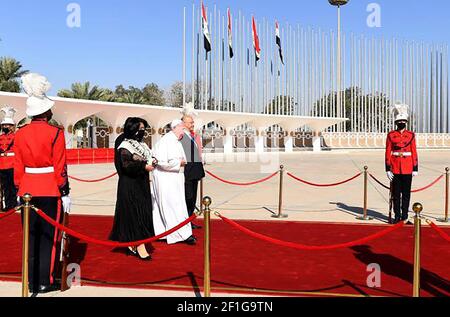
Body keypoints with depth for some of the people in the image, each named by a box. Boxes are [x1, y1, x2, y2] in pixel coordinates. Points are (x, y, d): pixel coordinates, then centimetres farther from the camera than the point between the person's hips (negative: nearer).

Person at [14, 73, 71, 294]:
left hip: (27, 190, 5)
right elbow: (60, 167, -11)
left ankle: (32, 281, 20)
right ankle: (45, 282, 9)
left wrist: (19, 191, 16)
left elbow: (17, 167, 7)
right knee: (48, 237, 4)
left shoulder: (20, 134, 4)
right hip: (50, 191, -4)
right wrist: (64, 193, -4)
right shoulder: (55, 133, -10)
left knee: (31, 236, 13)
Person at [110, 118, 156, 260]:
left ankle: (132, 244, 17)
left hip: (142, 184, 9)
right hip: (130, 186, -9)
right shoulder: (125, 146, -11)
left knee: (143, 213, 8)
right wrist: (143, 166, -23)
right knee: (134, 214, -8)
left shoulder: (141, 145, 15)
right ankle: (140, 246, -6)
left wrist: (151, 162, 0)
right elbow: (126, 165, -20)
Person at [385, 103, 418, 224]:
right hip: (395, 168, -1)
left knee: (406, 193, 5)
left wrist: (415, 168, 0)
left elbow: (414, 152, 4)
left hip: (407, 168, 1)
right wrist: (388, 169, -6)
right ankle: (397, 215, 13)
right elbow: (388, 153, -1)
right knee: (396, 193, 4)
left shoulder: (411, 135, 4)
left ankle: (404, 215, 14)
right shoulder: (391, 135, 1)